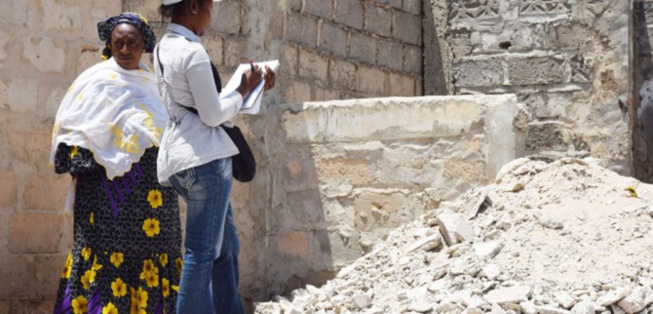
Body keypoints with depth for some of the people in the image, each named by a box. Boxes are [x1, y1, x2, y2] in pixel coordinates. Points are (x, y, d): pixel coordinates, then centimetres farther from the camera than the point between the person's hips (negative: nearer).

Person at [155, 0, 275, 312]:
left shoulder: (163, 49, 13)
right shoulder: (193, 52, -15)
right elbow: (213, 115, -13)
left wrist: (247, 86, 16)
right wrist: (243, 91, 2)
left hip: (179, 156, 10)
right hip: (205, 157, -10)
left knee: (225, 246, 17)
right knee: (202, 251, -6)